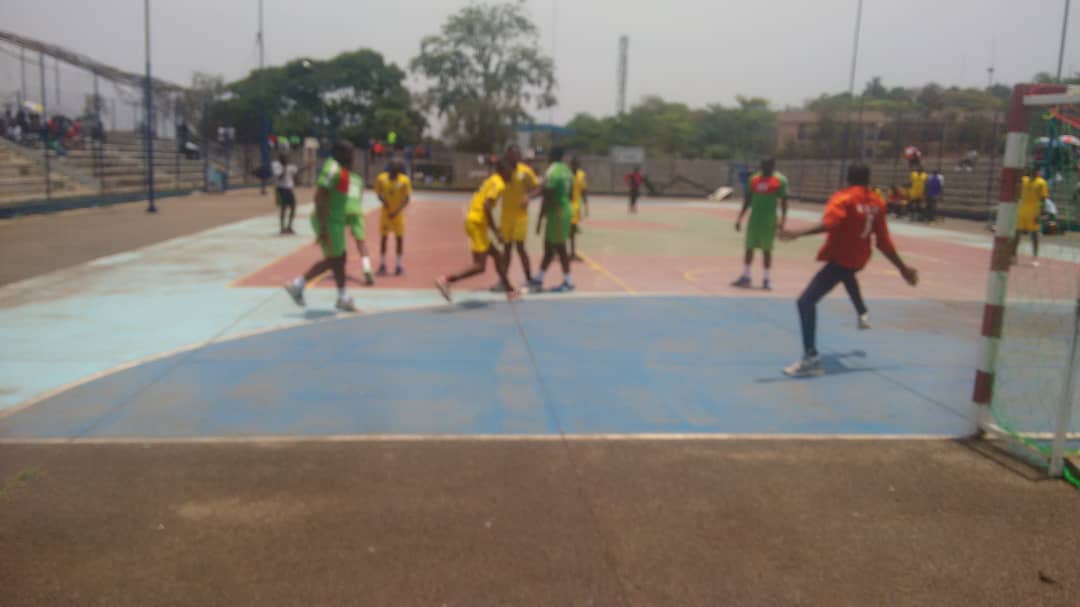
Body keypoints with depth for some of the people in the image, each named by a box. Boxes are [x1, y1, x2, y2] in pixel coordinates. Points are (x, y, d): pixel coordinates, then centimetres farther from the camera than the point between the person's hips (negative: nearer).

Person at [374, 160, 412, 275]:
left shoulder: (404, 180, -9)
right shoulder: (381, 179, -3)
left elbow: (407, 198, -10)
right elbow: (379, 194, 7)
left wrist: (397, 211, -19)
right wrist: (383, 201, -15)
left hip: (398, 213, -1)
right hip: (385, 212, 1)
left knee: (399, 237, 2)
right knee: (383, 237, 5)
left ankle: (399, 265, 10)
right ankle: (382, 264, 15)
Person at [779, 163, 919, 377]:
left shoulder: (843, 198, -13)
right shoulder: (877, 203, 4)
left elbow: (829, 224, -34)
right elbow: (884, 242, 5)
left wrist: (798, 233, -45)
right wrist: (903, 268, 14)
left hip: (840, 259, -8)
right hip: (859, 259, 8)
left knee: (806, 301, -15)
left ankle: (810, 358, -28)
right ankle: (862, 314, 59)